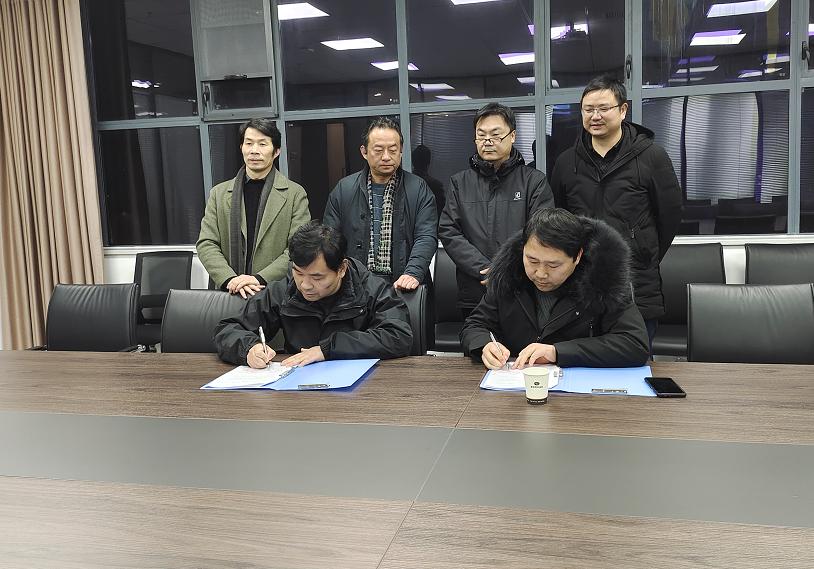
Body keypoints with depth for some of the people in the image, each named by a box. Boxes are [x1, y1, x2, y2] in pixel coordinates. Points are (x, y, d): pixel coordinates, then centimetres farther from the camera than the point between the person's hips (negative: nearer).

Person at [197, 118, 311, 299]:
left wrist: (260, 279, -15)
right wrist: (230, 279, -10)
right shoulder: (219, 193, 13)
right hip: (230, 293, 2)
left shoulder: (295, 194, 4)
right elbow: (206, 244, 6)